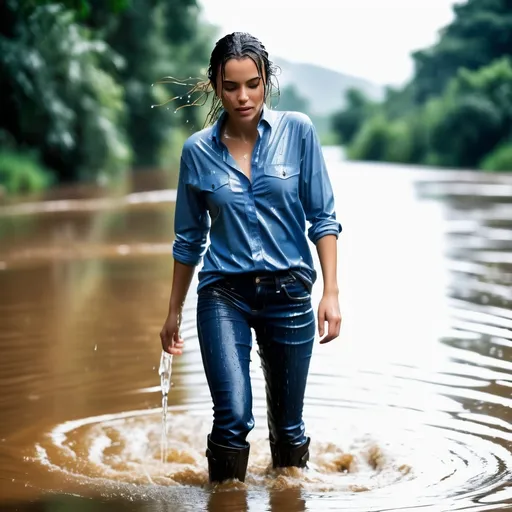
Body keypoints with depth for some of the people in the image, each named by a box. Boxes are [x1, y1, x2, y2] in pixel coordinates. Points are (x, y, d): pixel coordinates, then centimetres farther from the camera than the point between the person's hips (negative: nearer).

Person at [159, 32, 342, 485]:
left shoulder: (298, 132, -4)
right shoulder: (198, 151, -1)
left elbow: (322, 218, 0)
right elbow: (189, 239, 10)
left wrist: (331, 292, -9)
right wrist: (174, 312, 15)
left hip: (288, 293, 1)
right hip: (224, 294, 0)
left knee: (288, 425, 11)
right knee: (234, 416, -17)